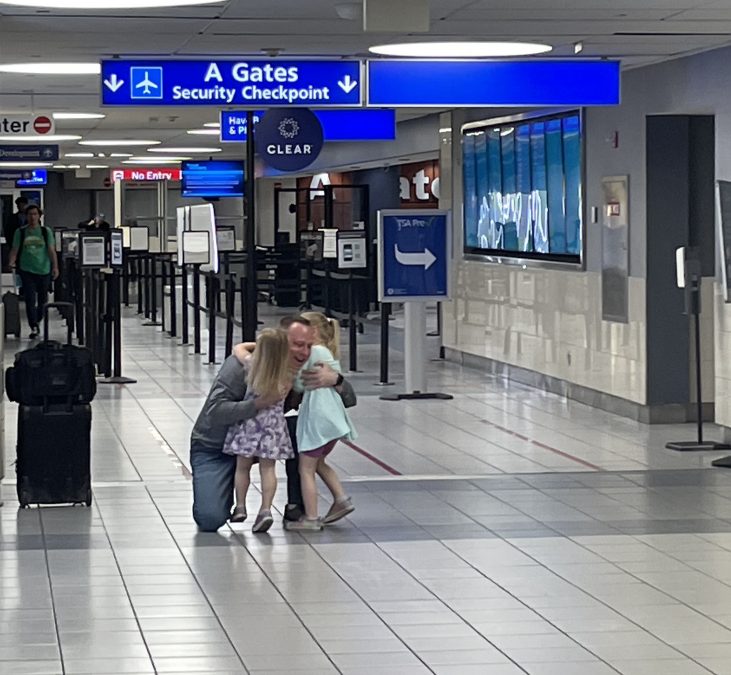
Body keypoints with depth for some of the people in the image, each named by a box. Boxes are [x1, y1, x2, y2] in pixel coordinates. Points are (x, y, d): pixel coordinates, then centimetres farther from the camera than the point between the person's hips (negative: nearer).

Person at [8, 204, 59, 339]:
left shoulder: (46, 231, 2)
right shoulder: (20, 232, 3)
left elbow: (52, 251, -3)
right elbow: (14, 250, 2)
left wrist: (55, 267, -15)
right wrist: (11, 262, -18)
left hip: (44, 270, 1)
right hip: (27, 271, -1)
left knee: (42, 300, 10)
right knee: (30, 300, -8)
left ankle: (37, 321, 32)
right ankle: (33, 328, -6)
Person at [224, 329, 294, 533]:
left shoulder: (252, 365, -16)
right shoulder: (287, 376, -14)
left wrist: (260, 346, 13)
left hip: (250, 422, -1)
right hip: (274, 423, 1)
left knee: (243, 466, 13)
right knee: (268, 468, 5)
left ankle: (240, 507, 18)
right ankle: (266, 509, -4)